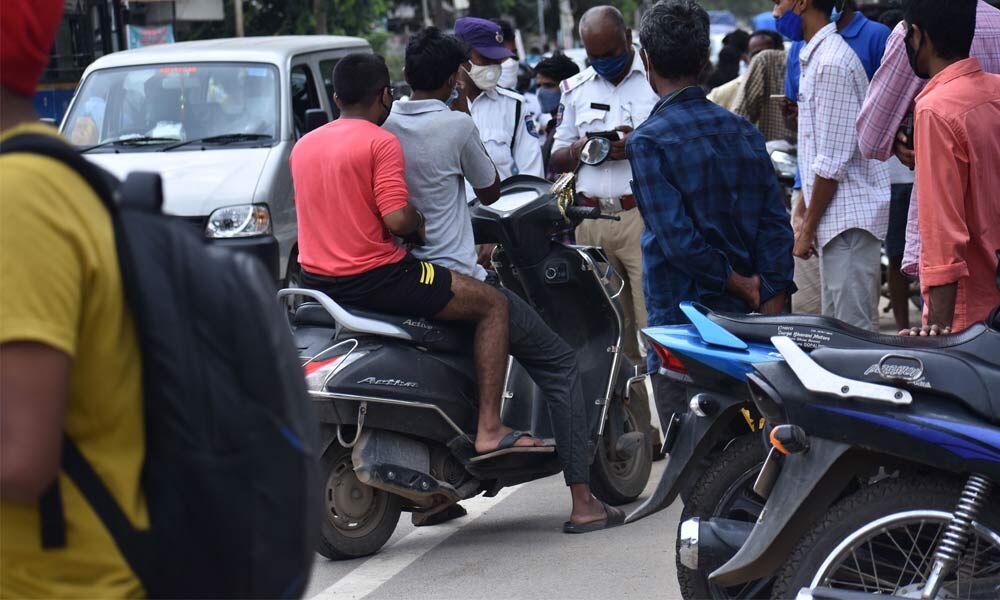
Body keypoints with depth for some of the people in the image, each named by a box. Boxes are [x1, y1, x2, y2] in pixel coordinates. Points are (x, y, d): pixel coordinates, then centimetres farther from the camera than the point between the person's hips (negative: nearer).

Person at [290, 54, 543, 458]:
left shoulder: (303, 146, 12)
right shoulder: (381, 142, -12)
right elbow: (396, 217, -22)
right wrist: (420, 224, 0)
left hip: (316, 281, 8)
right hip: (373, 277, -8)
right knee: (492, 304, 2)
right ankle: (489, 429, -7)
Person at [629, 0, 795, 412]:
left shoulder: (648, 141, -11)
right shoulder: (742, 130, 8)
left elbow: (678, 239, -18)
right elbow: (776, 227, 4)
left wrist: (741, 285, -6)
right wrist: (768, 316, 3)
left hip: (680, 320, -6)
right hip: (744, 318, 6)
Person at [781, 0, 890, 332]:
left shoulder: (832, 64, -17)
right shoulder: (816, 57, 16)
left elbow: (833, 163, -19)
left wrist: (807, 229, -13)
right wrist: (801, 214, 20)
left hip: (849, 219, -11)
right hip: (836, 220, 11)